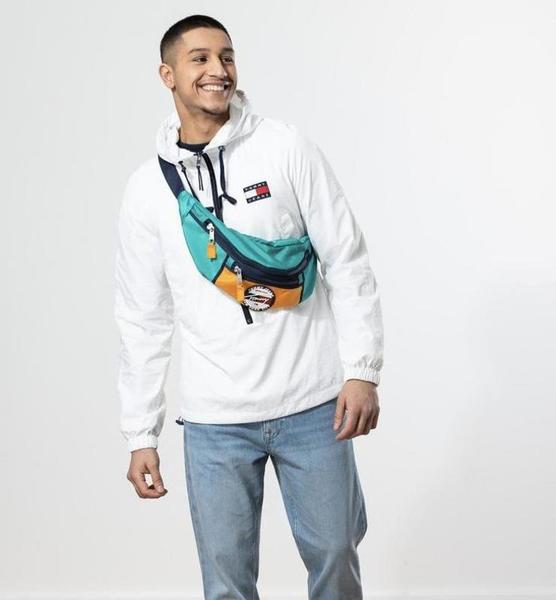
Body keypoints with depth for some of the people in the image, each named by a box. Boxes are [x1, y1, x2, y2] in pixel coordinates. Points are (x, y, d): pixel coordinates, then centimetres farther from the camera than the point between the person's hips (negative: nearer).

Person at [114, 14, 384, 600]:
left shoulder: (287, 148, -1)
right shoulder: (147, 188, 3)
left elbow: (348, 263, -2)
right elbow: (143, 319, 7)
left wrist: (363, 371, -9)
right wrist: (140, 434, 6)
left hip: (313, 404, -1)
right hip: (214, 421, 1)